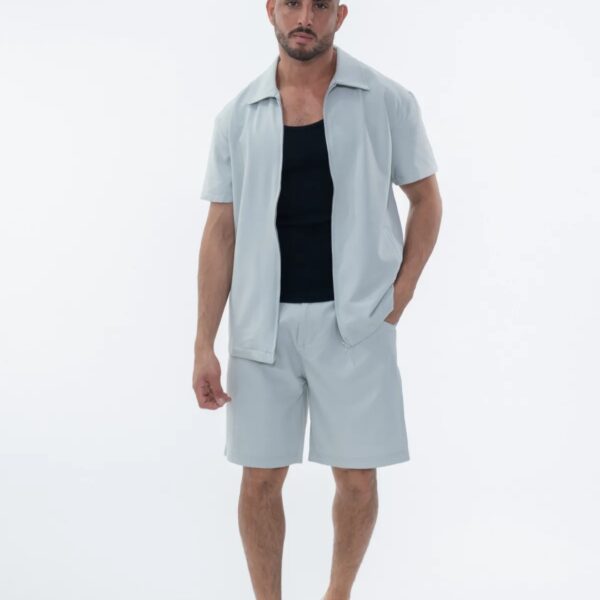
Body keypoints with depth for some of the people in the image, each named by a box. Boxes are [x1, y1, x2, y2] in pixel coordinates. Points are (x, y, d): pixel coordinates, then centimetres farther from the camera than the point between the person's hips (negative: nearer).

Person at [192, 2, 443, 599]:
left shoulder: (387, 101, -2)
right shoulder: (238, 116, 2)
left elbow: (426, 201, 7)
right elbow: (221, 231, 2)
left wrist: (401, 292, -4)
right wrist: (203, 345, -2)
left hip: (353, 322, -1)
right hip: (262, 324, 1)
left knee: (357, 479, 5)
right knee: (260, 479, 5)